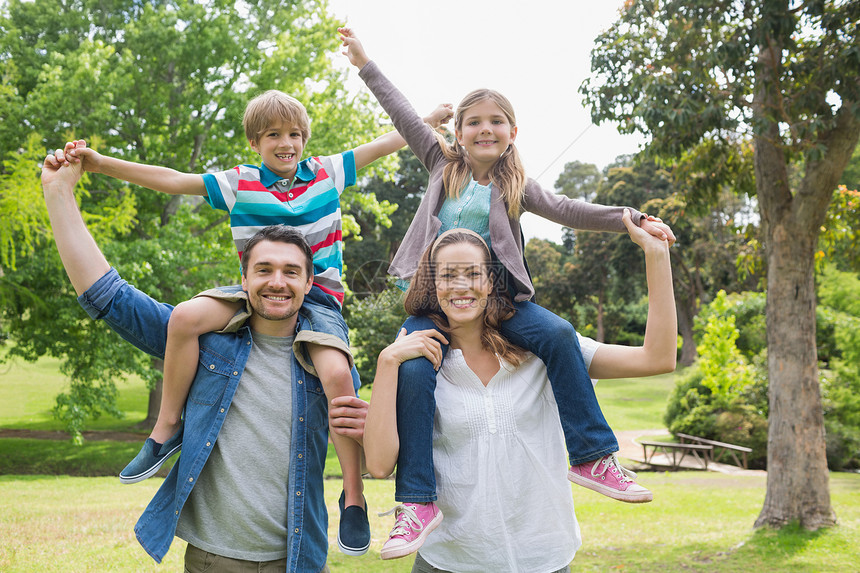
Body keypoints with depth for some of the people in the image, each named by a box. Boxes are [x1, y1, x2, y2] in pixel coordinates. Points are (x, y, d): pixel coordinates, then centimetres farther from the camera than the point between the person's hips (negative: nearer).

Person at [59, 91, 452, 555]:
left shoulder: (327, 172, 7)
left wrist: (435, 116, 13)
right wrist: (97, 162, -7)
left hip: (317, 296, -1)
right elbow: (169, 180, 0)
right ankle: (167, 428, -7)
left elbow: (386, 142, 13)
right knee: (186, 317, -27)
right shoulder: (238, 183, 5)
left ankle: (353, 497, -12)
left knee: (338, 375, -28)